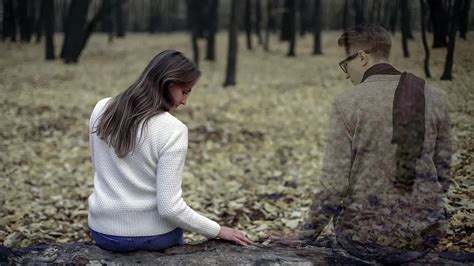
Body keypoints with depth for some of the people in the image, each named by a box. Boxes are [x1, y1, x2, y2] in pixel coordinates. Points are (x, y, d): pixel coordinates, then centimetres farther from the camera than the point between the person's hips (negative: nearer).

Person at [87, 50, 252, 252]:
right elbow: (169, 208, -21)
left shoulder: (101, 110, -4)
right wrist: (218, 230, -11)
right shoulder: (172, 130, -21)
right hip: (151, 235, -4)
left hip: (102, 231, 4)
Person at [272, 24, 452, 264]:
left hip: (366, 238, -3)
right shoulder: (435, 98, -3)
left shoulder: (347, 103, -13)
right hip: (425, 235, 3)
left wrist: (306, 235, -1)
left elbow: (334, 183, -14)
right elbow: (443, 172, 4)